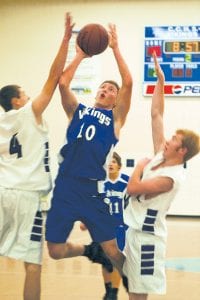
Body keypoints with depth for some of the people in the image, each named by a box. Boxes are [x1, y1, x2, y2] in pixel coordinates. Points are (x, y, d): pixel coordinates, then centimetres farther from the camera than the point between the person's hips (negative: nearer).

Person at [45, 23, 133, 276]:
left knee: (112, 252, -3)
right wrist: (80, 55, 7)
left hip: (93, 190, -3)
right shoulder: (78, 111, 16)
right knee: (56, 251, 4)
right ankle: (89, 251, 35)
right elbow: (62, 82, 2)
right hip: (65, 186, 3)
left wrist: (115, 49, 0)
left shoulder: (115, 118, 9)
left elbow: (128, 84, -3)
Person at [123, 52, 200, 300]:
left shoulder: (171, 177, -19)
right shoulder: (160, 157, 4)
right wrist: (160, 79, 4)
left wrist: (140, 166, -5)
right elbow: (156, 114, 6)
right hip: (133, 229, 9)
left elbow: (132, 188, -23)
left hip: (145, 235, -8)